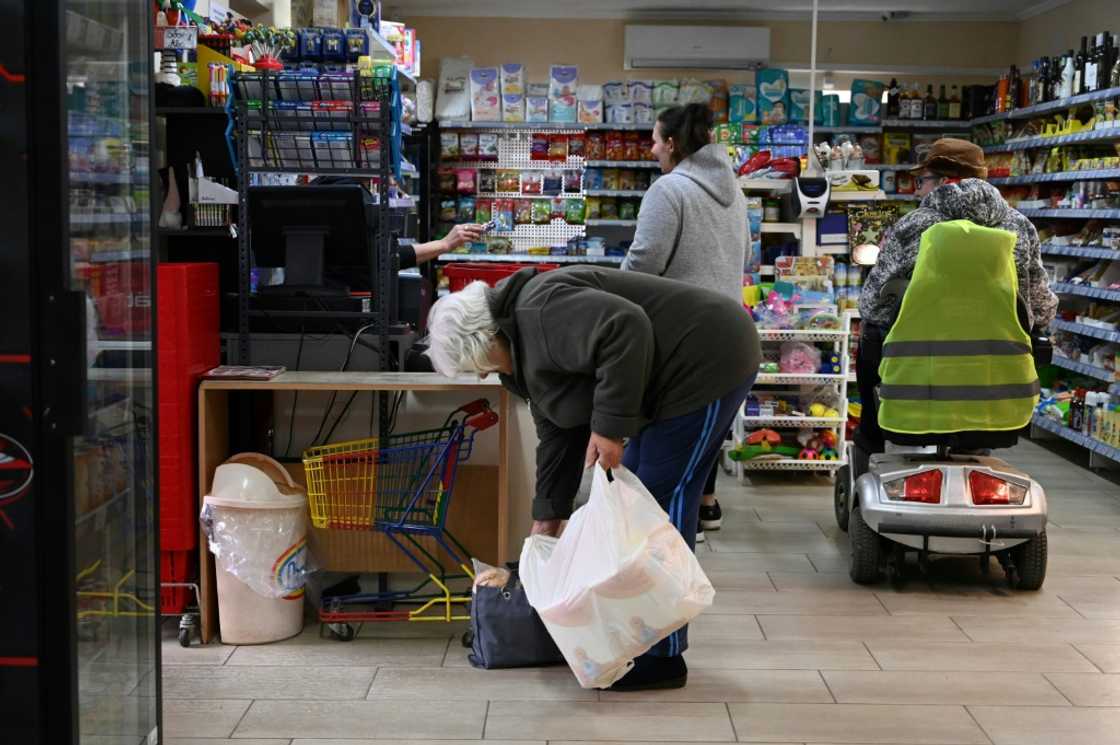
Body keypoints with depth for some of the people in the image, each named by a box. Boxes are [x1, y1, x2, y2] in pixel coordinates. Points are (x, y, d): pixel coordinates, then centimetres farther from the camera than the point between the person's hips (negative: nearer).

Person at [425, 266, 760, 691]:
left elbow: (625, 329, -32)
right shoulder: (527, 351, 13)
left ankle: (664, 657, -1)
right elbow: (558, 434, 17)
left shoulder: (540, 312, -19)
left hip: (710, 358, -11)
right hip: (676, 376, 11)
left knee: (662, 497, -8)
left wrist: (609, 427, -27)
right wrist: (547, 518, 16)